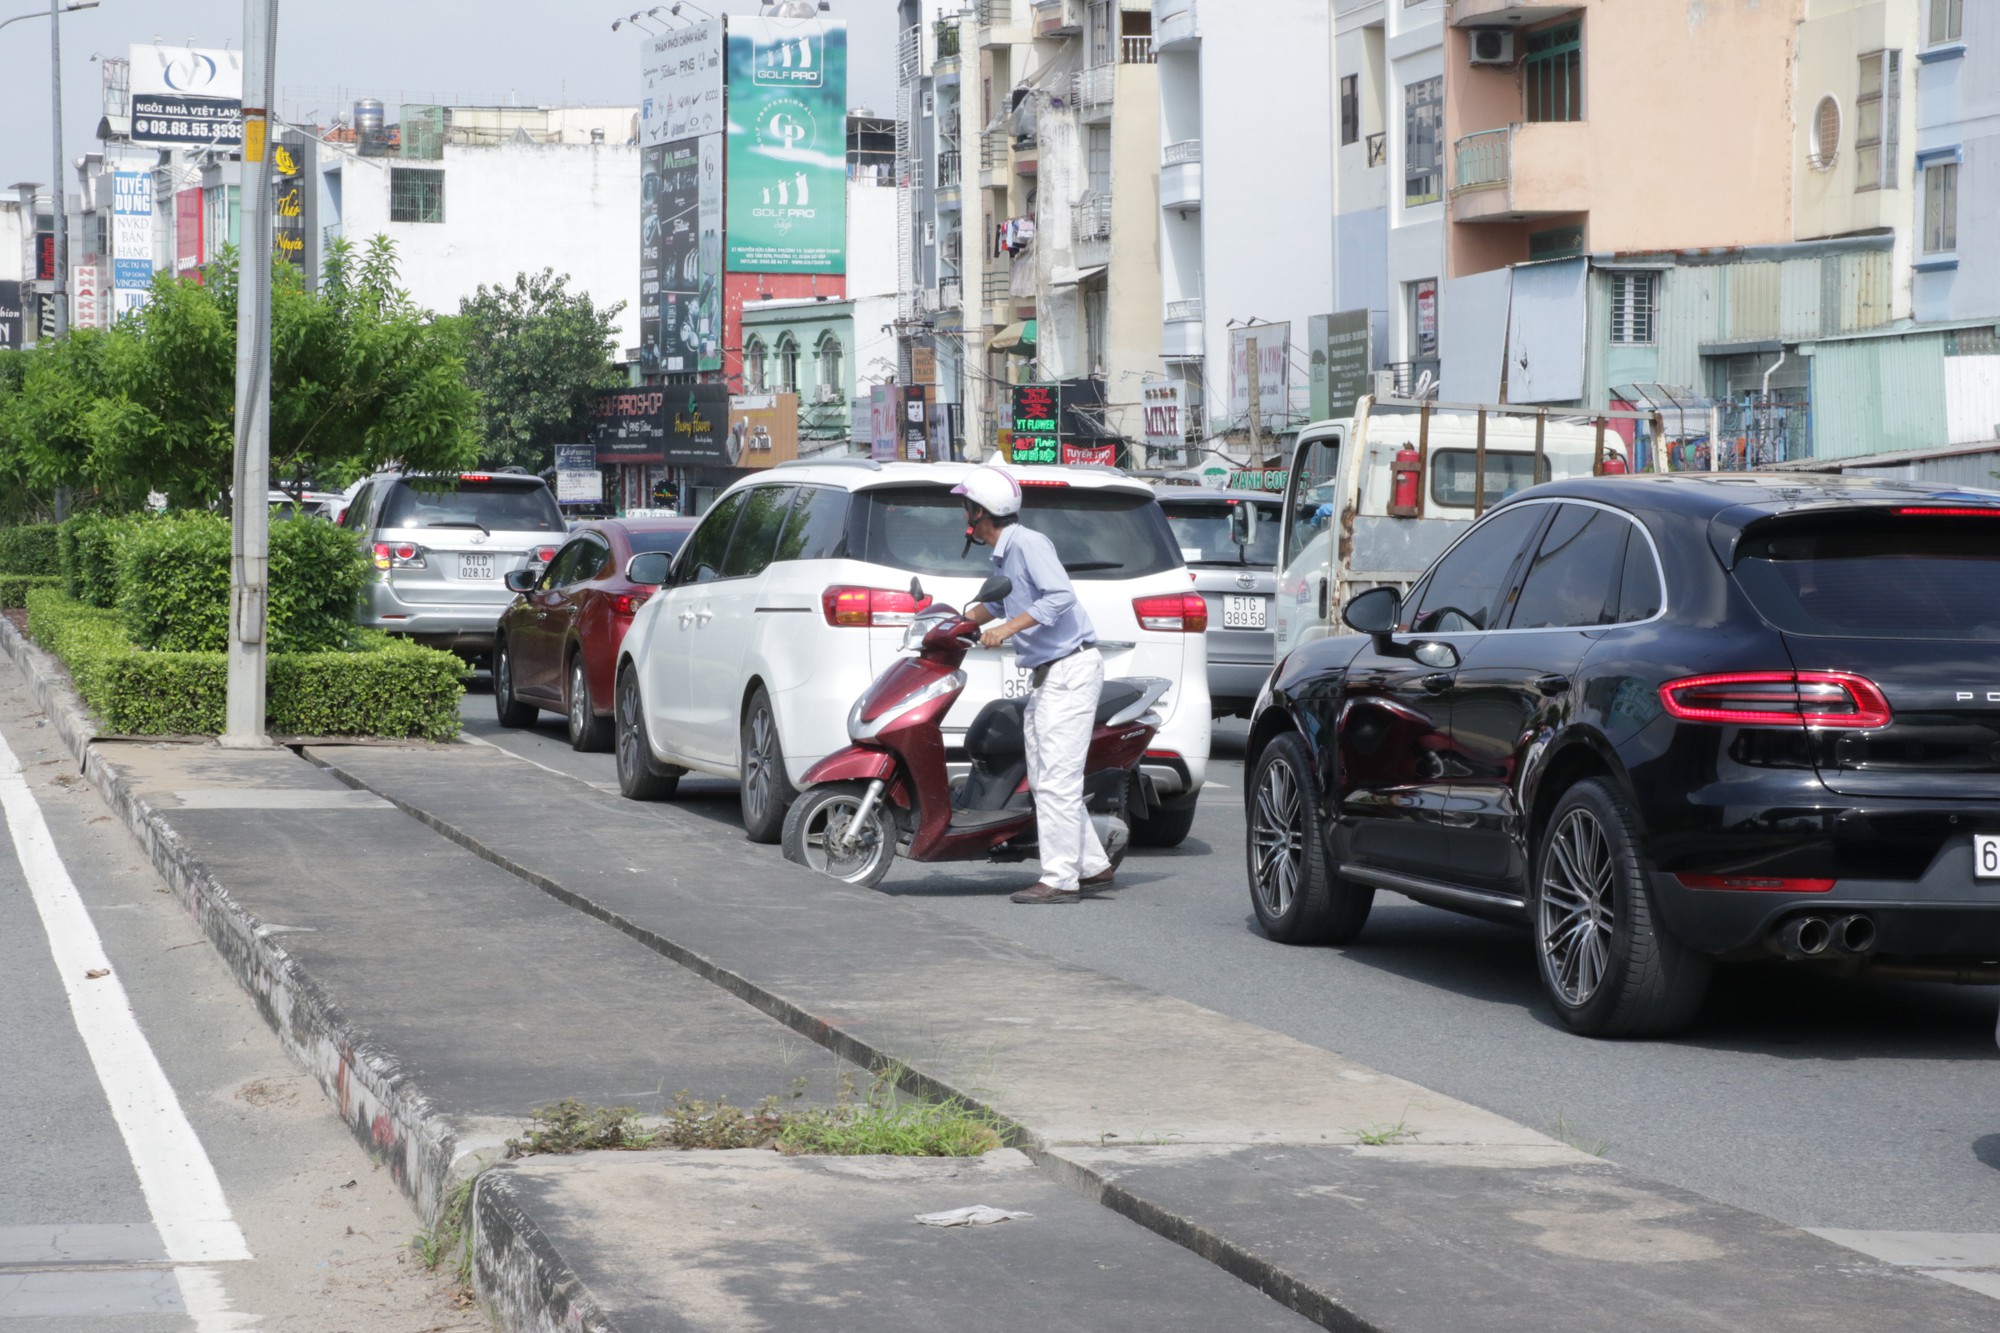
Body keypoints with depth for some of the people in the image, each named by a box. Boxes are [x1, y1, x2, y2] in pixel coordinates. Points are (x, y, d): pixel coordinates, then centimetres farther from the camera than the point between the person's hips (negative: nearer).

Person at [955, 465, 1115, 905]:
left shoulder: (1028, 543, -15)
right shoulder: (1002, 555, 15)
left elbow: (1061, 595, -27)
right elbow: (999, 604, 33)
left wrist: (1008, 628, -28)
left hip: (1071, 670, -11)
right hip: (1046, 673, 11)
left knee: (1056, 778, -11)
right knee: (1042, 778, 12)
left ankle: (1060, 879, -10)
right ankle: (1092, 865, 18)